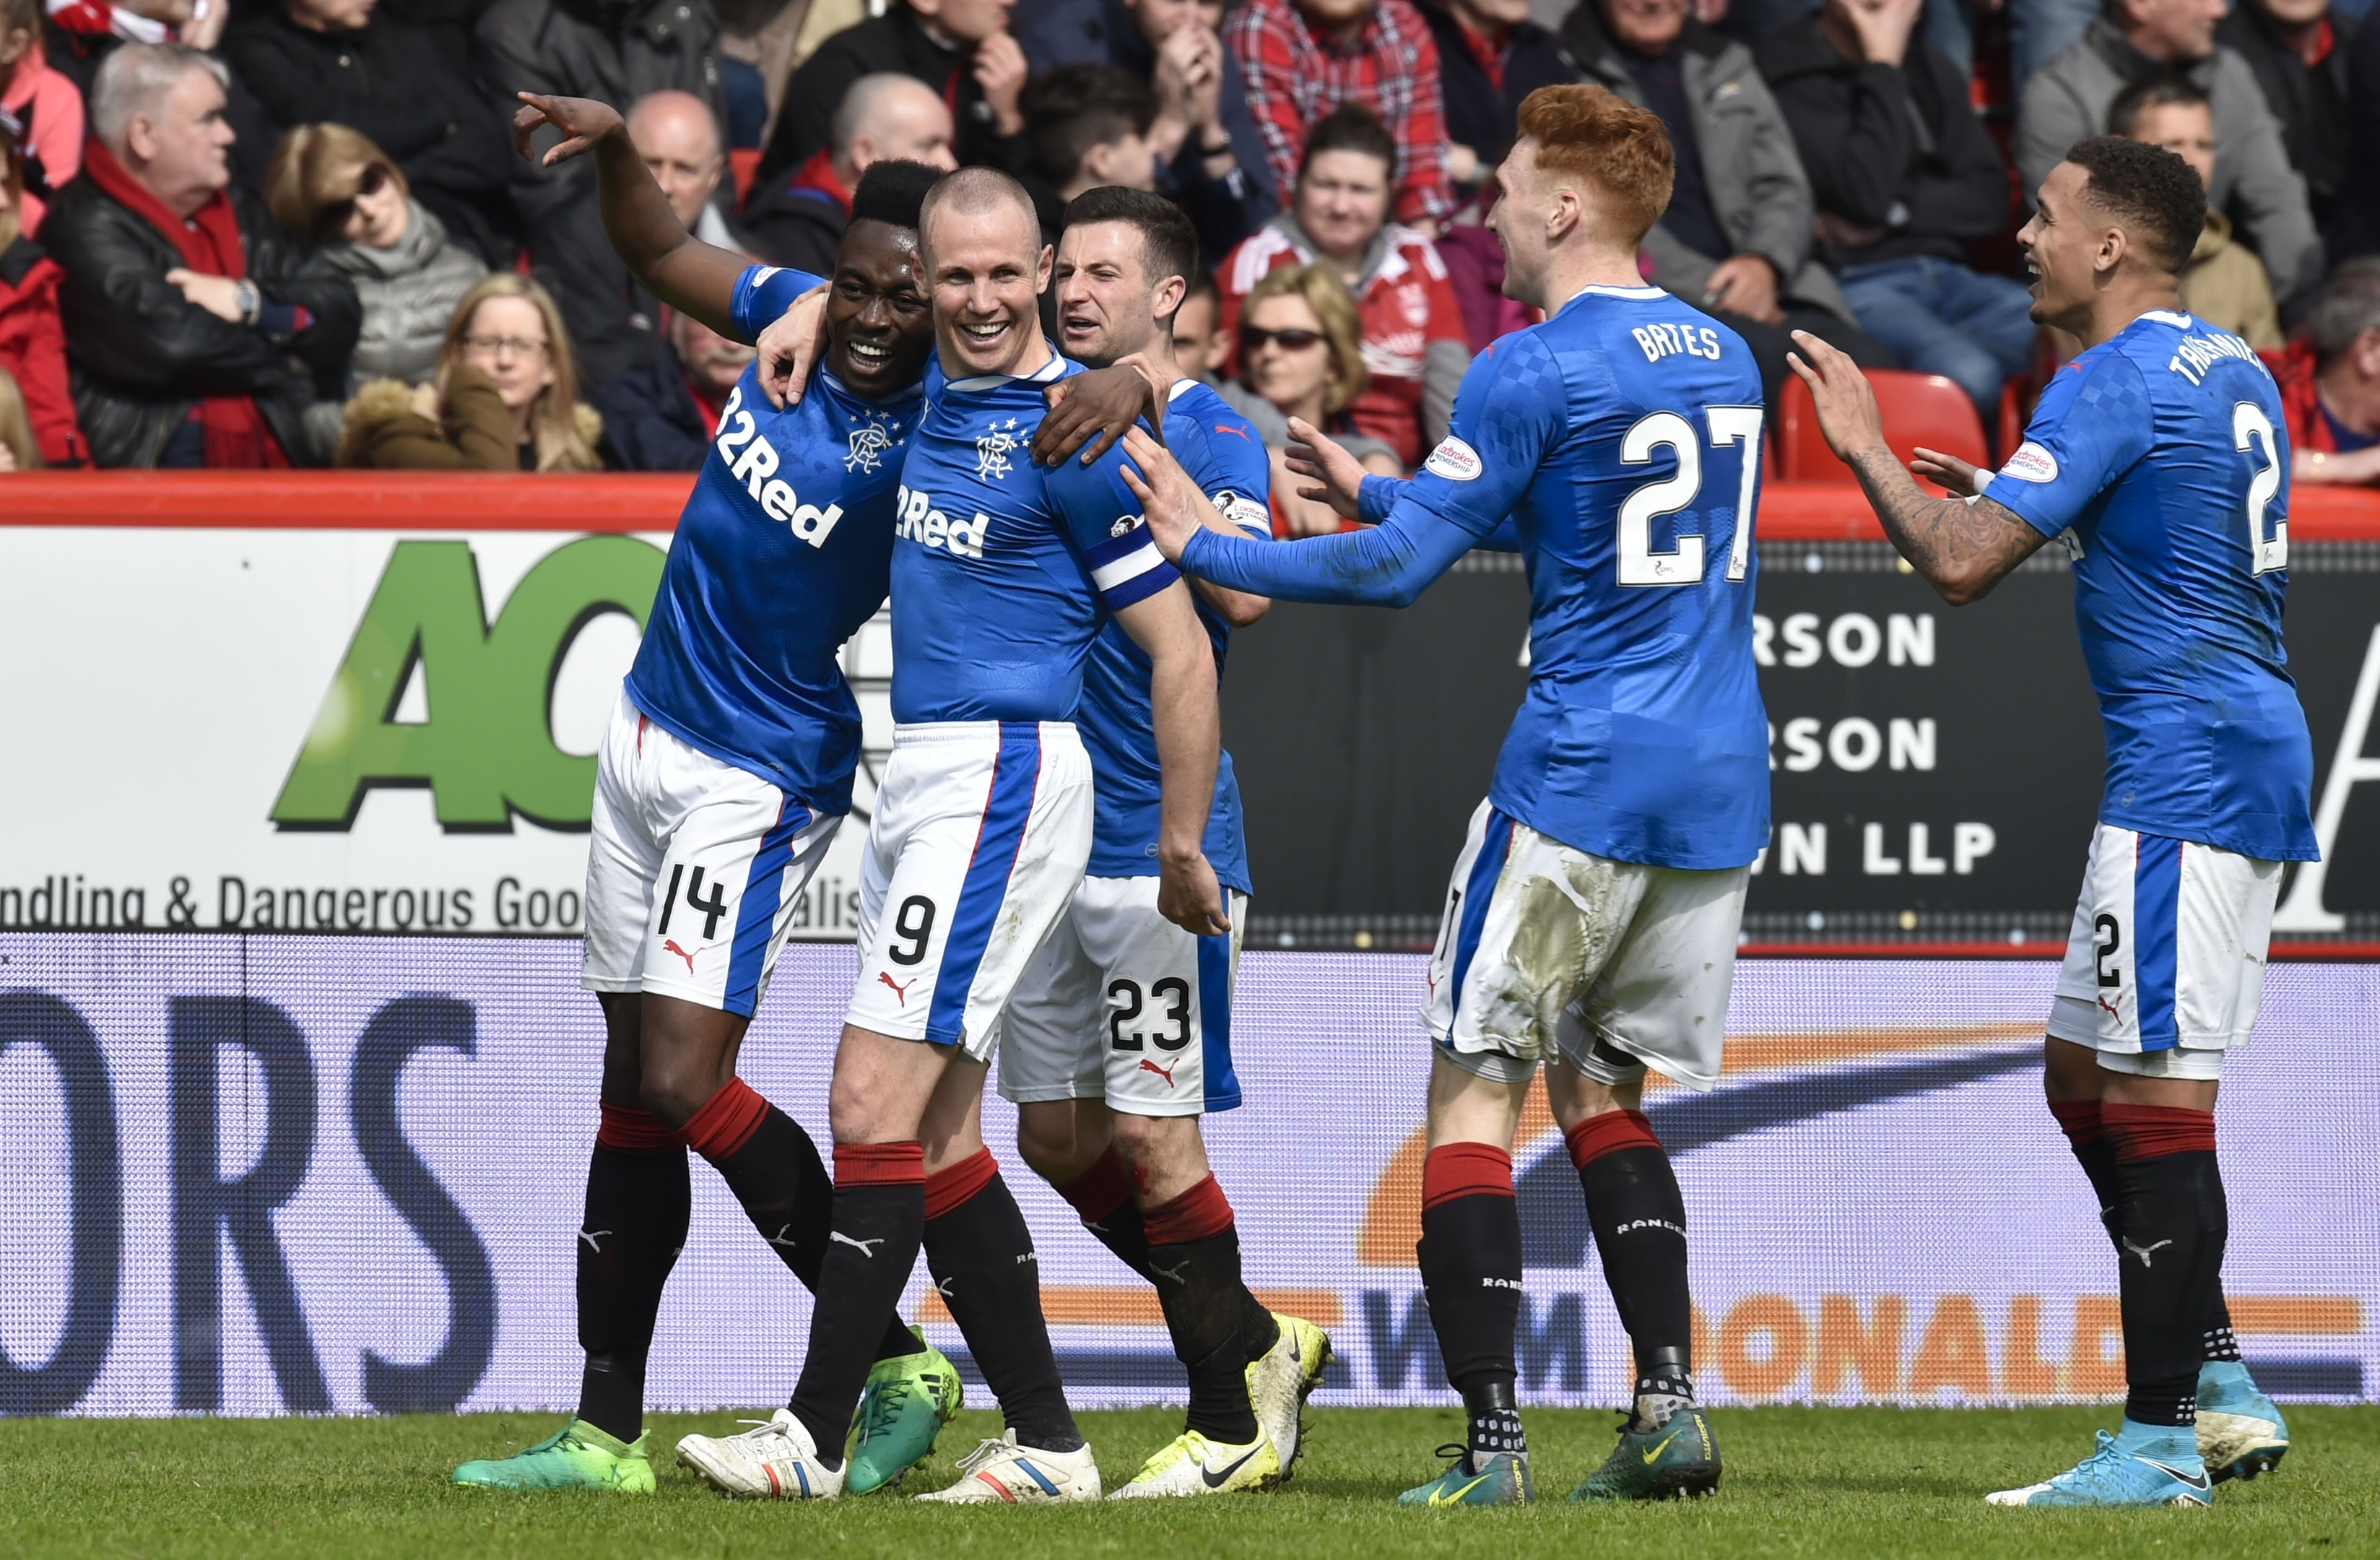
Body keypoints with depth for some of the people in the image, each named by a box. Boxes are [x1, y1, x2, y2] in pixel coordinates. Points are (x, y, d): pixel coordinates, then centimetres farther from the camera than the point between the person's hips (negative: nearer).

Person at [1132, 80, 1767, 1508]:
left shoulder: (1535, 371, -11)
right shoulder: (1724, 361, 14)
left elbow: (1403, 568, -12)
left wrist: (1210, 551, -2)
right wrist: (1378, 492, 29)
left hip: (1580, 784, -7)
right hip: (1721, 796, 7)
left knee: (1475, 1087, 1)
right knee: (1602, 1089, 17)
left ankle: (1493, 1441, -8)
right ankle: (1672, 1407, 4)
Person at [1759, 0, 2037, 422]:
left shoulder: (1928, 67, 19)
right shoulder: (1788, 74, -3)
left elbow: (1989, 201, 13)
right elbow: (1865, 193, -15)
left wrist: (1894, 212, -5)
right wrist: (1882, 65, -9)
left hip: (1947, 274, 6)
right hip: (1857, 282, -6)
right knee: (1968, 376, -38)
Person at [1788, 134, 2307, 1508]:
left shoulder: (2114, 386, -14)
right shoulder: (2234, 373, 16)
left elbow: (1960, 565, -18)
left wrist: (1870, 451, -2)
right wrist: (2016, 503, 23)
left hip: (2188, 771, -10)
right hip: (2256, 760, 10)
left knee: (2155, 1100, -8)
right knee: (2085, 1079, 16)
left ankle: (2161, 1443, -8)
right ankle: (2222, 1390, 15)